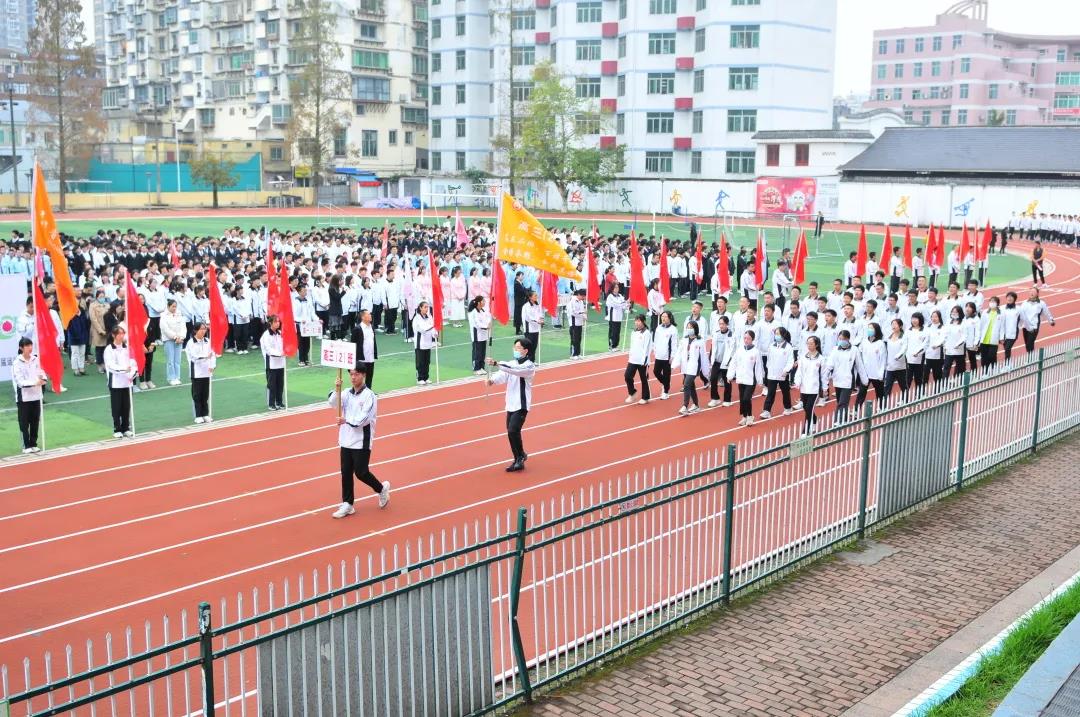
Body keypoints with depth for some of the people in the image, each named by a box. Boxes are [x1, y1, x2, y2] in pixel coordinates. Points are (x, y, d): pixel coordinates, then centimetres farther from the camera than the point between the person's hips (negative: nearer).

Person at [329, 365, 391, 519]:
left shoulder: (369, 395, -10)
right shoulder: (347, 393, 8)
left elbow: (365, 417, -20)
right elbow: (333, 404, -7)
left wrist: (347, 421, -31)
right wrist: (336, 390, -22)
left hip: (361, 442, -6)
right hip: (346, 440, 6)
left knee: (361, 472, -3)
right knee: (346, 473, 6)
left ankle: (382, 488, 23)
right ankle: (347, 504, 14)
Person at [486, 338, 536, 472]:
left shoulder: (529, 366, -11)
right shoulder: (511, 364, 10)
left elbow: (515, 370, -30)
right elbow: (503, 374, -6)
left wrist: (496, 363, -40)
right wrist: (493, 380, -29)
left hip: (521, 405, -7)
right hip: (511, 404, 7)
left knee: (513, 431, -18)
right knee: (511, 432, 9)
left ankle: (520, 457, 0)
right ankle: (520, 458, 23)